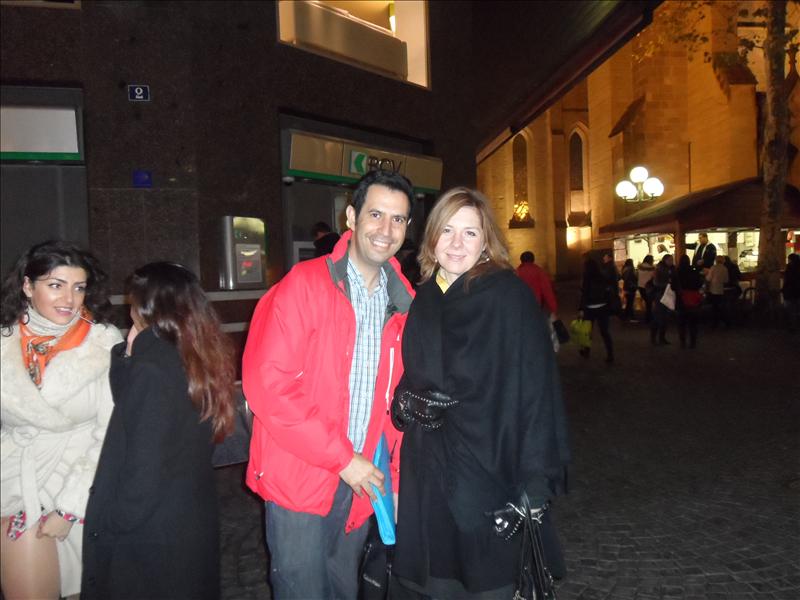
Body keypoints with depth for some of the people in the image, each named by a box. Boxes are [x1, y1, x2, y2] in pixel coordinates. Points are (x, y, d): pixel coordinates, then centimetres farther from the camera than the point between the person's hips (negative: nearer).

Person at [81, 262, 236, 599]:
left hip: (150, 529, -7)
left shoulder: (152, 369, -23)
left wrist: (116, 524, -10)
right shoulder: (202, 358, 1)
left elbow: (145, 467, -22)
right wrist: (131, 357, -2)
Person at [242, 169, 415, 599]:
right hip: (299, 480, -5)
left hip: (359, 482, 6)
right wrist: (341, 457, -16)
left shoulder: (403, 301, 4)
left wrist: (397, 479, 6)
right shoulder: (305, 285, -13)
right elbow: (267, 384, -18)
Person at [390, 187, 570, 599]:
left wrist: (536, 475, -18)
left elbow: (536, 384, -15)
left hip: (486, 470, -4)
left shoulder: (508, 295, -11)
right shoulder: (423, 297, 4)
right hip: (424, 472, 5)